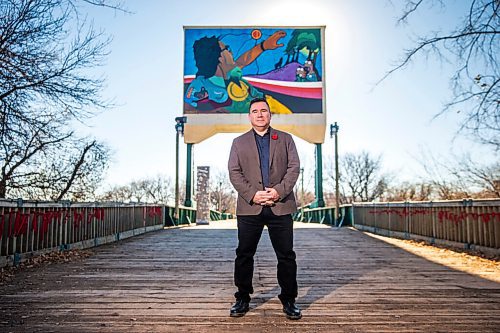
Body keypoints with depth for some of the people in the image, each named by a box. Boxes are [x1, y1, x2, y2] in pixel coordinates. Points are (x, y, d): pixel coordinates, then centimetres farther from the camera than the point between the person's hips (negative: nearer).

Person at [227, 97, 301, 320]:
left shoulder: (285, 139, 13)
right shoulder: (239, 143, 13)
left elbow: (294, 167, 3)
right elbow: (234, 173, 3)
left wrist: (279, 191, -12)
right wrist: (252, 195, -11)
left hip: (281, 206, 0)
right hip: (249, 207, 0)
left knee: (286, 255, 4)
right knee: (244, 255, 6)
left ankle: (288, 300, 18)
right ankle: (242, 299, 21)